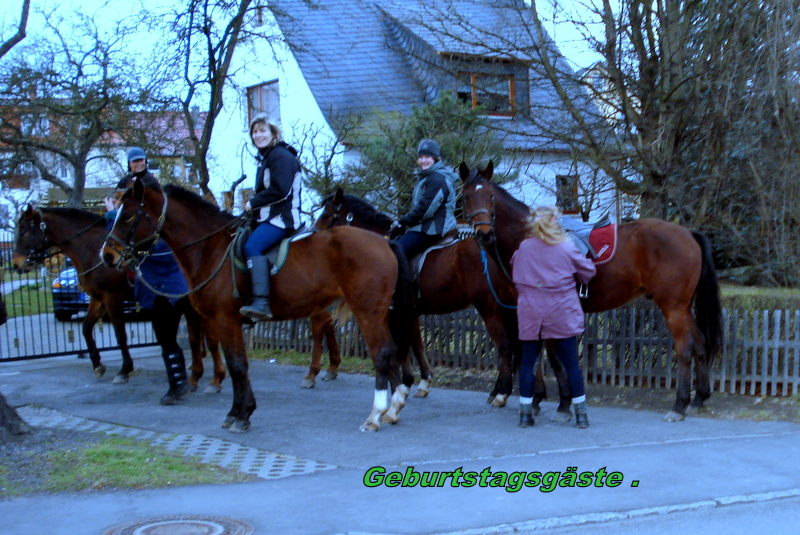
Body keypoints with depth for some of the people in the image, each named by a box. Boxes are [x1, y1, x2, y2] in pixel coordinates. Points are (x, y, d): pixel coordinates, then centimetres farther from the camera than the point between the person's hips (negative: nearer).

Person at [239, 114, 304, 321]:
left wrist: (253, 203, -11)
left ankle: (261, 302, -38)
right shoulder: (264, 158, 23)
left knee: (252, 246, -30)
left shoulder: (281, 156, -9)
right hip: (268, 217, 11)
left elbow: (279, 190, -20)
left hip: (282, 218, -11)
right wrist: (253, 206, 7)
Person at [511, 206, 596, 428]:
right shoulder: (567, 248, -5)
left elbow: (515, 271, 17)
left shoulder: (523, 248, 1)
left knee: (528, 362, 7)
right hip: (562, 313, -1)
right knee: (571, 363, 5)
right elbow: (588, 272, 5)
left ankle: (525, 412, 9)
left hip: (530, 313, 2)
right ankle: (581, 414, 9)